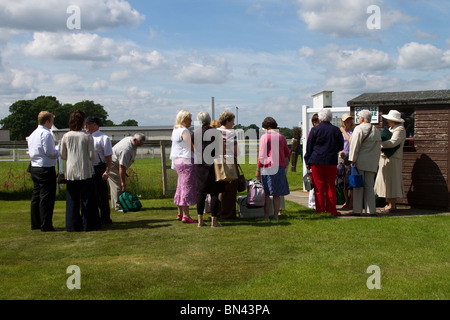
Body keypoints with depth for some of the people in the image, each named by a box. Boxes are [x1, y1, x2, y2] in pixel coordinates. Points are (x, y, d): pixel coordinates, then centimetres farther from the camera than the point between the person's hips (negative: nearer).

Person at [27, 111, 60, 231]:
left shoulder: (33, 134, 14)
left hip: (34, 167, 9)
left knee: (36, 196, 14)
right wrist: (59, 151, -1)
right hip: (46, 169, -9)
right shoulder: (46, 133, -14)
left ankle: (35, 224, 20)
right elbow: (50, 152, -20)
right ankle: (46, 225, -3)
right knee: (46, 198, -5)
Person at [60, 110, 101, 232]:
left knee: (72, 200, 10)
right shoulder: (88, 137, -8)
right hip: (85, 171, -3)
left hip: (70, 172, 3)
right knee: (87, 199, 7)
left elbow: (62, 156, 6)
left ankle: (73, 225, 13)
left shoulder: (66, 136, 1)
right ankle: (88, 224, 10)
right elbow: (92, 156, -6)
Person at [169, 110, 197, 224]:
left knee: (181, 186, 14)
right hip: (187, 160, -10)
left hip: (178, 160, 10)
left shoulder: (175, 130, 16)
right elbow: (192, 147, -13)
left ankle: (180, 213, 20)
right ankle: (186, 215, -8)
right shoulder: (184, 131, -13)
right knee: (187, 186, -8)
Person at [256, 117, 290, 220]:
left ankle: (266, 216, 5)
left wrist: (258, 170, -5)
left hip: (268, 167, -4)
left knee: (266, 193, 4)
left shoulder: (264, 137, -4)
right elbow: (287, 154, 20)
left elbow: (261, 155, -8)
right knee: (277, 194, 7)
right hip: (279, 167, 4)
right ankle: (276, 216, 7)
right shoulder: (281, 137, 12)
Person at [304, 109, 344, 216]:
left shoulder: (314, 130, -4)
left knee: (319, 187, 3)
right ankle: (331, 210, 11)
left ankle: (320, 210, 6)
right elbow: (341, 147, 10)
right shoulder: (336, 130, 2)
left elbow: (309, 147, -1)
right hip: (331, 162, 2)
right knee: (331, 186, 9)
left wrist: (307, 161, 6)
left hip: (317, 162, -2)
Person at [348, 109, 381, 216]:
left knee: (358, 186, 0)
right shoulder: (376, 130, 11)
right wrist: (375, 161, 17)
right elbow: (378, 148, 13)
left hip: (360, 162, -5)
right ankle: (370, 210, 7)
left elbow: (354, 146, -12)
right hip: (372, 163, 5)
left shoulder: (359, 129, -8)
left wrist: (352, 160, -8)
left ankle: (357, 210, 1)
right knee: (369, 186, 8)